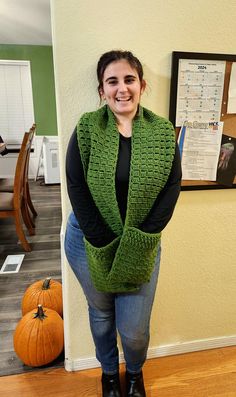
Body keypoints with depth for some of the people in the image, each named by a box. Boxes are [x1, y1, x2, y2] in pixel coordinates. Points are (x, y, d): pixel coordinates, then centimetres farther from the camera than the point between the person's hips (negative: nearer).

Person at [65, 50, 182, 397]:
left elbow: (171, 188, -6)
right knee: (101, 313, 20)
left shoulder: (163, 132, -4)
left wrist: (139, 240, -13)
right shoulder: (86, 129, -8)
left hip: (142, 246, 1)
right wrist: (106, 244, -14)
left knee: (134, 329, 9)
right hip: (89, 240, 0)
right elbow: (76, 189, -11)